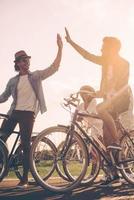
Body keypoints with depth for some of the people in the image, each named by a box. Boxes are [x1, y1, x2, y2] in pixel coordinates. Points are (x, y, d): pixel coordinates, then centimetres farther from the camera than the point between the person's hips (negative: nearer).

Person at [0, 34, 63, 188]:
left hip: (28, 113, -4)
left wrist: (60, 48, -13)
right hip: (13, 112, 4)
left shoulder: (36, 76, 5)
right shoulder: (13, 81, 12)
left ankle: (24, 179, -1)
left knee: (25, 145, -6)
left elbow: (54, 68, -4)